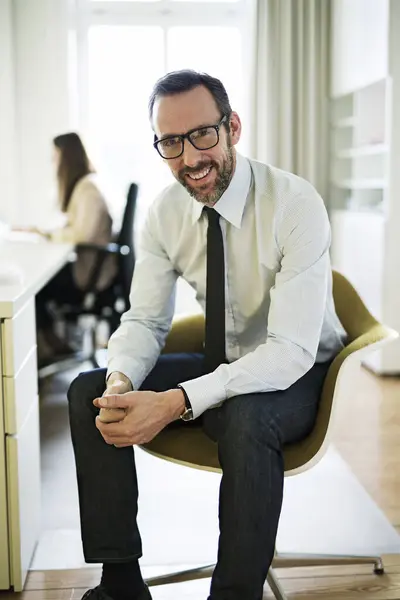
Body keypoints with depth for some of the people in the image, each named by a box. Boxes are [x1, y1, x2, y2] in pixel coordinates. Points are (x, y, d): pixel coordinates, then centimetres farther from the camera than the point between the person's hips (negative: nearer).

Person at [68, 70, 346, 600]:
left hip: (299, 373, -5)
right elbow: (145, 320, -2)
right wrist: (121, 382, -26)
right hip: (222, 365, 6)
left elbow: (292, 348, -30)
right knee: (88, 392, -10)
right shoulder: (165, 213, -7)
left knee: (245, 418, -39)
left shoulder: (295, 204, -25)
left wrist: (177, 402, -40)